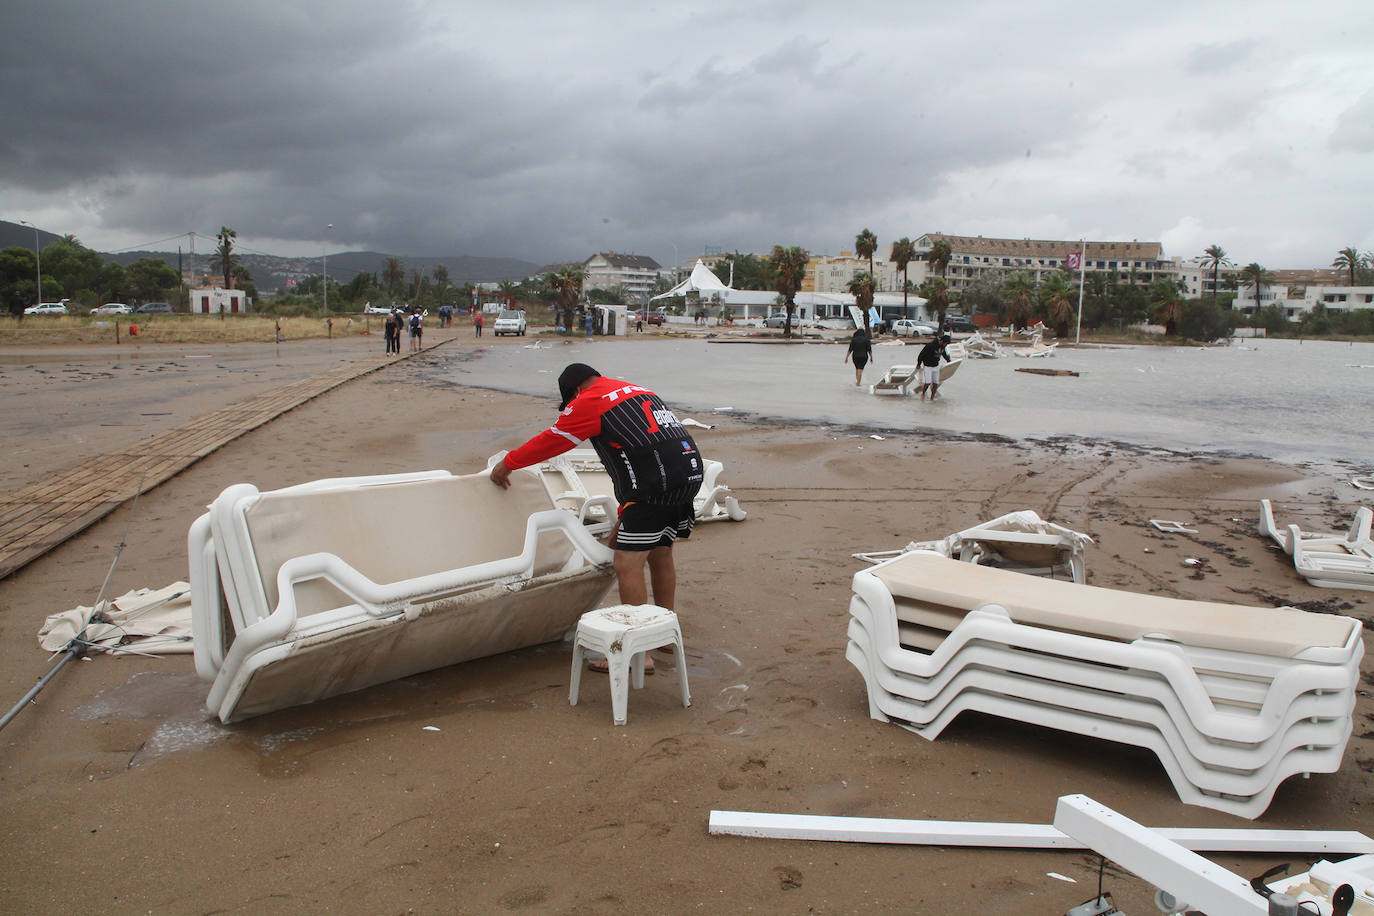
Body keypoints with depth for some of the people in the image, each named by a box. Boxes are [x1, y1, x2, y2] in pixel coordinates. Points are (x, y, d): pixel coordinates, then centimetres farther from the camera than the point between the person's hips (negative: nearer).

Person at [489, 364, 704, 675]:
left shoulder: (590, 401, 3)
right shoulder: (638, 391, 29)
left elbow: (550, 441, 8)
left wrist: (507, 463, 24)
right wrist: (624, 519, 32)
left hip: (655, 483, -9)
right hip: (689, 474, 9)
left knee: (628, 564, -4)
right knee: (660, 553, 22)